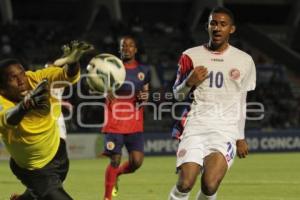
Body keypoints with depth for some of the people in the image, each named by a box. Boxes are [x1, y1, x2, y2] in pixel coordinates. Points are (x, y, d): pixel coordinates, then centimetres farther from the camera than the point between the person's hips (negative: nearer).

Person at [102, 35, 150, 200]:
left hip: (135, 125, 3)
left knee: (136, 162, -7)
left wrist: (145, 97, -3)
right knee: (115, 161, -5)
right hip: (115, 124, -3)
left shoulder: (143, 71, 9)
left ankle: (117, 173, 26)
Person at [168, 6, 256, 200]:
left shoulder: (244, 61, 8)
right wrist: (190, 81, -7)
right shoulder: (191, 56, 6)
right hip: (196, 126, 0)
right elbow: (178, 95, 14)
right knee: (185, 184, -16)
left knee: (210, 185, -19)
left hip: (226, 130, 0)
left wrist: (240, 137, 18)